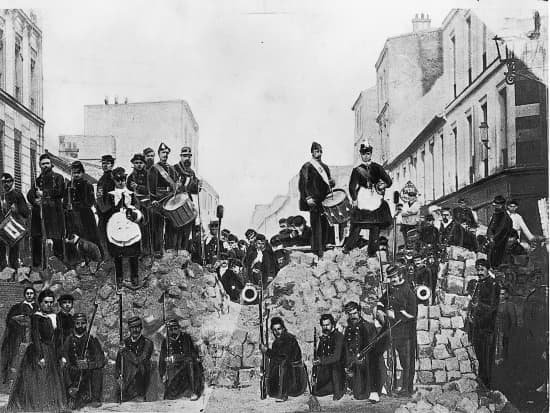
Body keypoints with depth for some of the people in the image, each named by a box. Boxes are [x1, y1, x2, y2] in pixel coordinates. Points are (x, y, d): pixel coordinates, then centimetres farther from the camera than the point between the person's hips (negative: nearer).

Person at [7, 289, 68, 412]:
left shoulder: (54, 317, 11)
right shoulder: (36, 317, -9)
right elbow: (35, 337, -15)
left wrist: (60, 357, 12)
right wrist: (40, 356, -21)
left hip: (52, 354, 7)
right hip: (38, 352, -7)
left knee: (52, 385, 9)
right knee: (37, 384, -6)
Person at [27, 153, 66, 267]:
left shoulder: (58, 177, 8)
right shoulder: (38, 180, 21)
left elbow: (60, 192, -7)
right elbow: (29, 194, 11)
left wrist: (43, 193, -5)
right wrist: (34, 200, -11)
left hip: (54, 212, -4)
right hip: (39, 212, 4)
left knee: (56, 239, -8)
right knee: (36, 238, 1)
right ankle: (36, 264, 8)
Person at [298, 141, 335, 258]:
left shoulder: (325, 167, 18)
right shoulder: (307, 167, -2)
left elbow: (328, 182, 24)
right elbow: (303, 184, -9)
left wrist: (331, 182, 0)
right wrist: (308, 198, -18)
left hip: (324, 199, 6)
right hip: (314, 200, -6)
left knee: (325, 224, 3)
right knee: (316, 225, -9)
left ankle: (323, 247, 10)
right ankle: (317, 249, -7)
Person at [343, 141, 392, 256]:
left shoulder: (377, 168, 10)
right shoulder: (357, 170, 8)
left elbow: (388, 181, 10)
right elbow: (352, 186, 2)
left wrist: (382, 185, -9)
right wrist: (354, 199, -10)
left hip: (375, 200, 1)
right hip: (362, 202, -1)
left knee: (375, 226, 1)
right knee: (357, 225, -7)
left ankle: (372, 251, 9)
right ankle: (348, 247, -1)